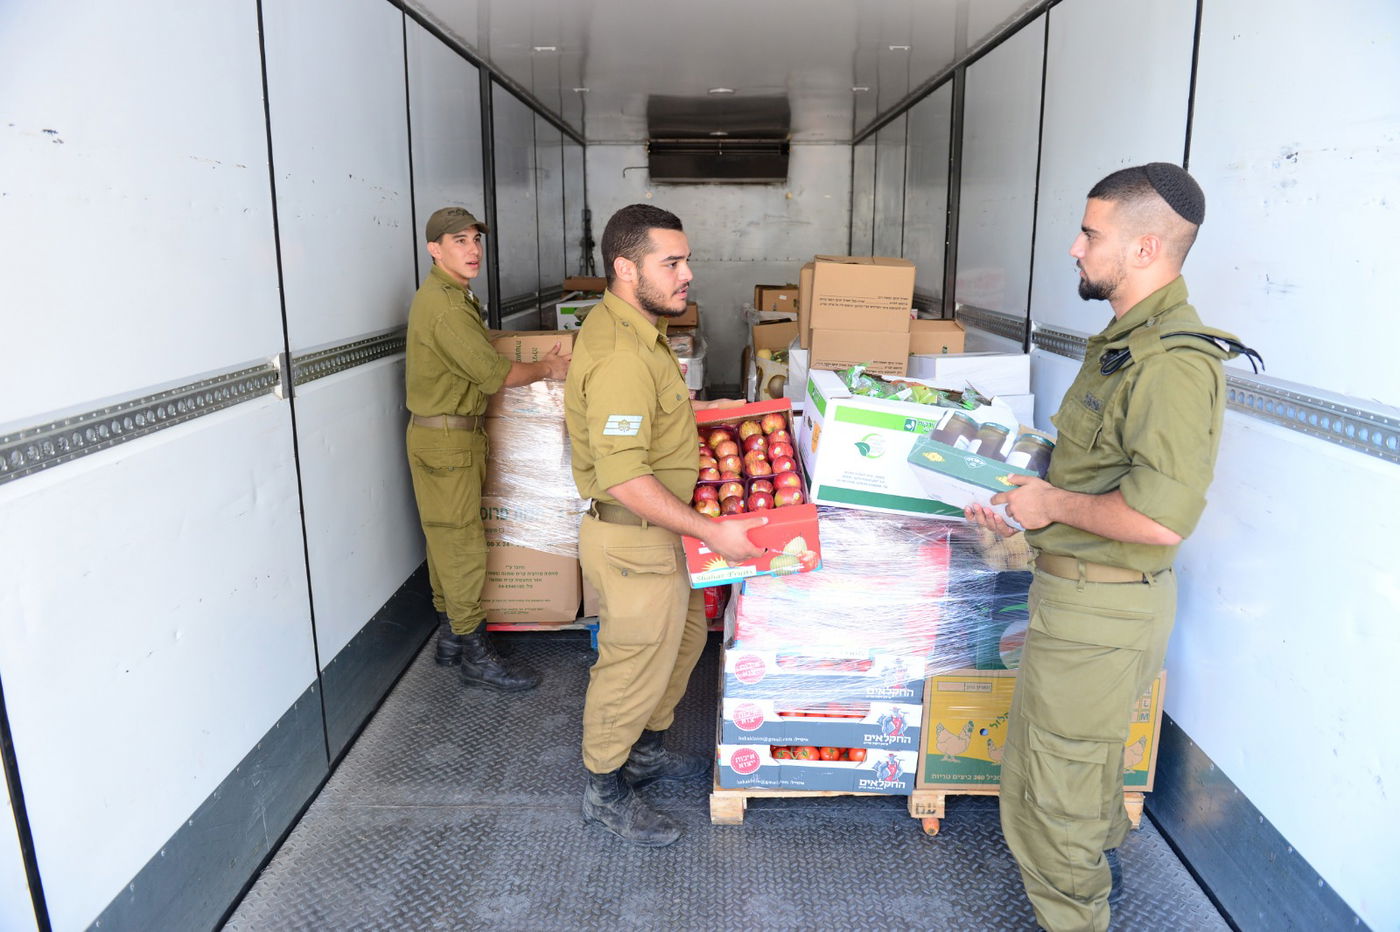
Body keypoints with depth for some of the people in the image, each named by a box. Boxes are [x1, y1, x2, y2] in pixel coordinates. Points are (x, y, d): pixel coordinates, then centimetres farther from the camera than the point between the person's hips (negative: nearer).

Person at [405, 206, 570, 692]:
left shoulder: (452, 296, 14)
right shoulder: (444, 306, -21)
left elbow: (477, 361, 18)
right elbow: (493, 374, -21)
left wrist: (539, 362, 12)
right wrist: (547, 369, -7)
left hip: (452, 433, 10)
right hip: (446, 439, -10)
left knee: (445, 539, 16)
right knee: (463, 543, -3)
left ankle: (450, 636, 28)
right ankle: (474, 654, 6)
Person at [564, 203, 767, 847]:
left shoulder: (632, 329, 7)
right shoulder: (619, 356, -28)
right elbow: (624, 477, -31)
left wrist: (700, 409, 19)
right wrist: (712, 532, -28)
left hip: (657, 530, 11)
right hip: (632, 538, -11)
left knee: (685, 634, 24)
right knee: (634, 662, 6)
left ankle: (646, 749, 44)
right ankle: (605, 790, 29)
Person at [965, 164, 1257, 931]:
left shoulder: (1172, 362, -26)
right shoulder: (1123, 339, 8)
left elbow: (1161, 517, -35)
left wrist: (1055, 505, -21)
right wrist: (1026, 501, 8)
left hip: (1101, 604, -11)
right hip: (1098, 588, 11)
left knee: (1048, 774, 5)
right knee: (1087, 743, 31)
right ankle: (1100, 852, 55)